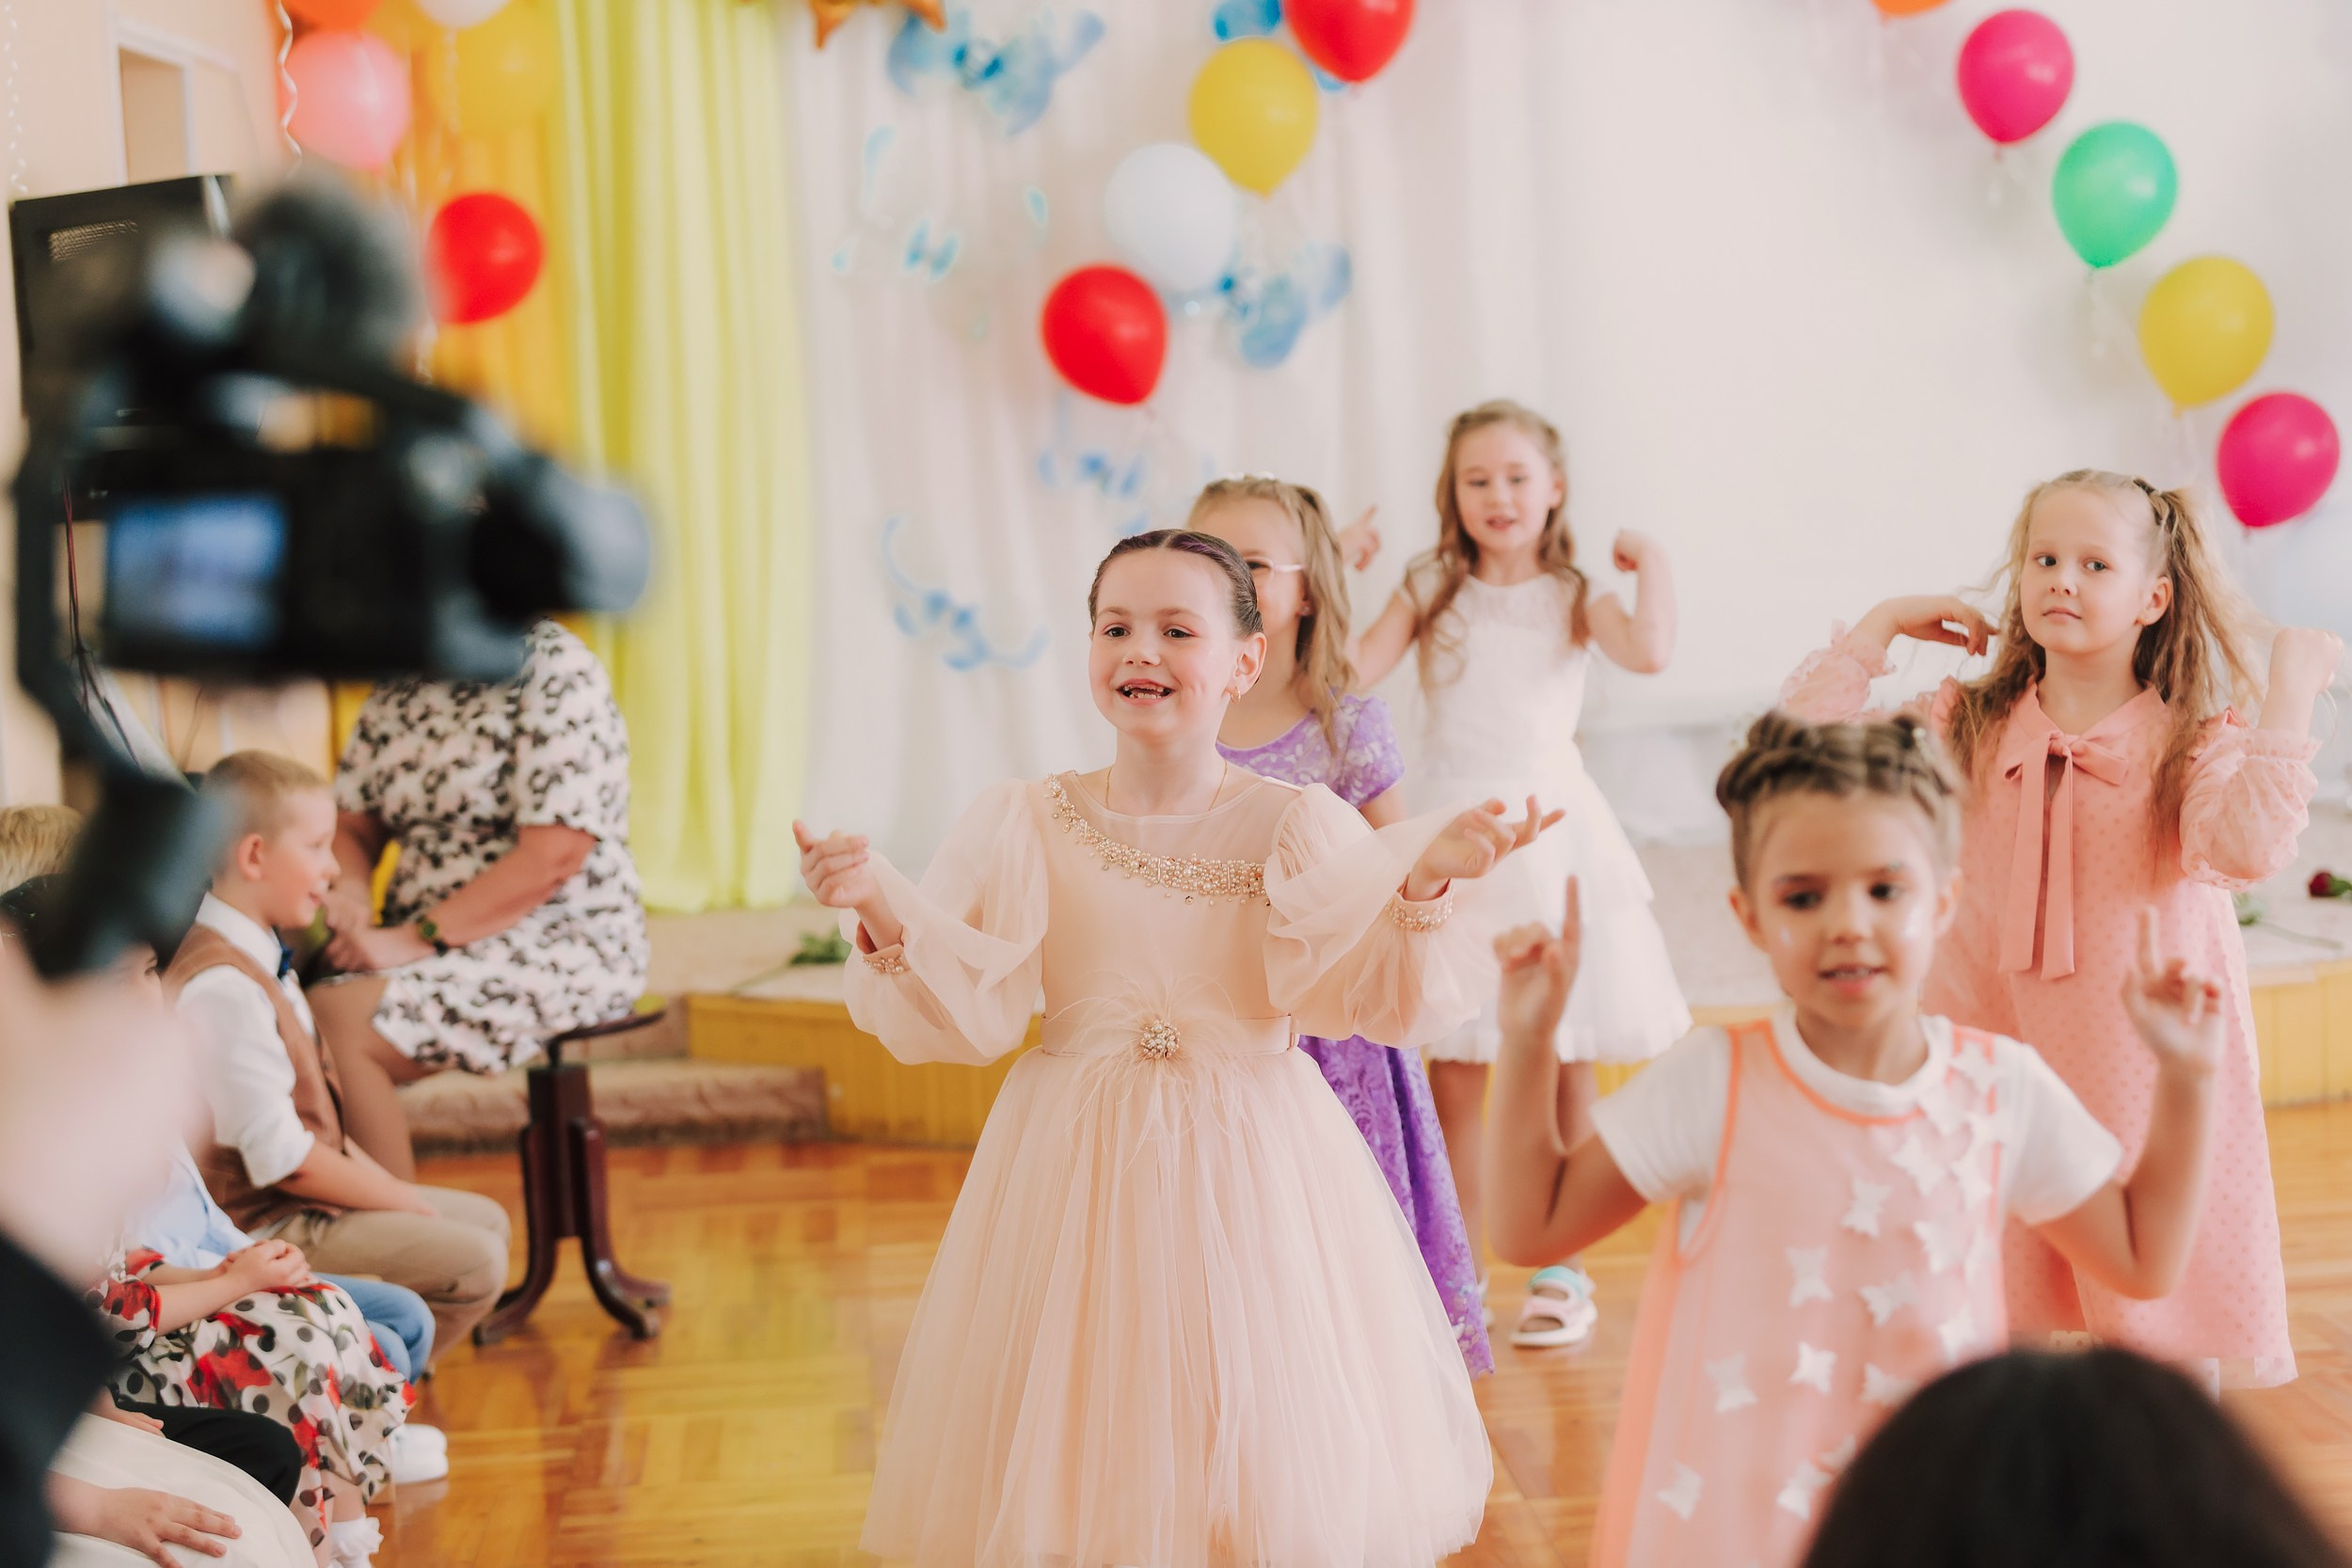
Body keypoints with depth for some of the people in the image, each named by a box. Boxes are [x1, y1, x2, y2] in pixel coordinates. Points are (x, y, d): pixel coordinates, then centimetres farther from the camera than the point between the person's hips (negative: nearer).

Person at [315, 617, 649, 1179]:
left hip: (561, 943, -7)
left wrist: (418, 938, -22)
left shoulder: (556, 671, -11)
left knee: (335, 1023, -27)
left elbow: (553, 858, -18)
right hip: (427, 948, 7)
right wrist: (348, 889, -9)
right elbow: (352, 825, 15)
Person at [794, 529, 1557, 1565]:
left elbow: (1363, 996, -13)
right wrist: (880, 907, -18)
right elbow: (969, 1013, -3)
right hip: (1076, 1160, 1)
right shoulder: (1024, 826, 1)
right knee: (1078, 1443, 7)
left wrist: (1426, 882, -28)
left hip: (1250, 1164, -1)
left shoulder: (1297, 828, -3)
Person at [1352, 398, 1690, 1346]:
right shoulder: (1432, 590, 7)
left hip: (1547, 827, -1)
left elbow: (1649, 653, -15)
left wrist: (1651, 563, -4)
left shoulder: (1573, 595, 5)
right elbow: (1350, 672, -4)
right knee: (1454, 1070, 3)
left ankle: (1559, 1269, 15)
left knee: (1562, 1063, 3)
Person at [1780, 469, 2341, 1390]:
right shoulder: (1967, 727, 3)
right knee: (1996, 1322, 9)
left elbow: (2246, 847, -25)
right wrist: (1880, 626, 1)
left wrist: (2290, 693, -23)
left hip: (2144, 1069, -2)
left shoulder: (2193, 742, -5)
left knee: (2169, 1347, 4)